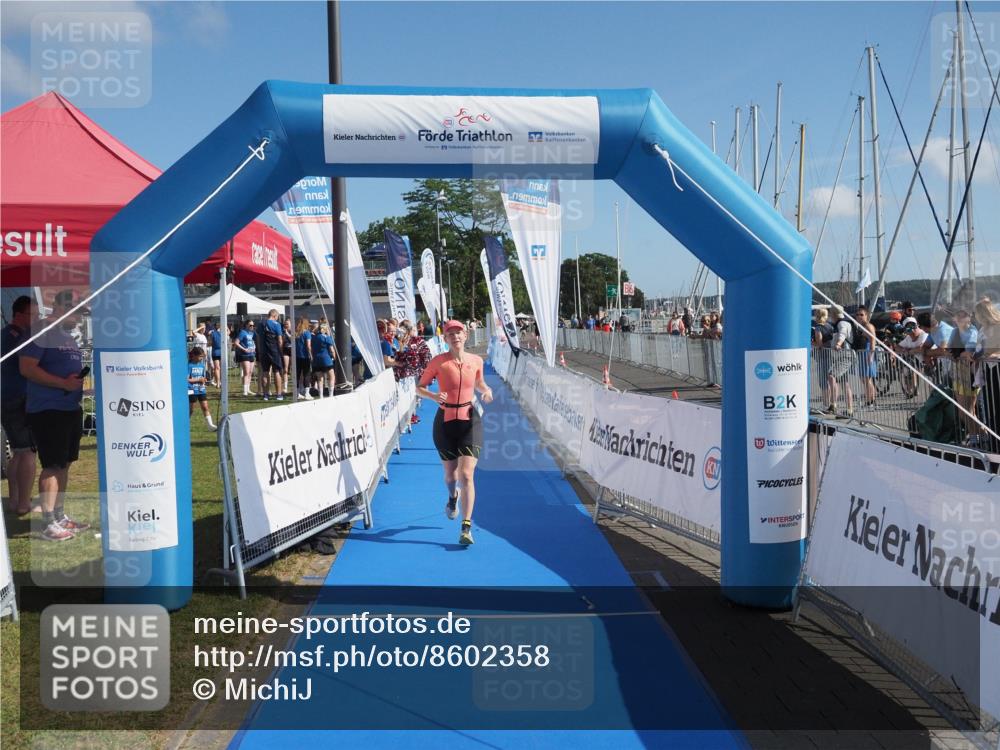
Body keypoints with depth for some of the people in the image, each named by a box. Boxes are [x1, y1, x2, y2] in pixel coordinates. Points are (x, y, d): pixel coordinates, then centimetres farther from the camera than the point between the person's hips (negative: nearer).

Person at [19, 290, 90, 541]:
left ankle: (60, 516, 21)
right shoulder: (43, 333, -9)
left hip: (71, 409, 9)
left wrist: (83, 380, 10)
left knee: (64, 464, 12)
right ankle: (49, 524, -3)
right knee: (52, 465, -8)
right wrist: (63, 383, -22)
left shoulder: (71, 340, 18)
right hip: (47, 410, -9)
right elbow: (27, 367, -18)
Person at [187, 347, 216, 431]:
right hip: (192, 390, -5)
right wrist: (198, 380, -17)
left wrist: (203, 380, -6)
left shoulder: (202, 365, 7)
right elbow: (186, 379, -14)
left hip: (201, 389, 5)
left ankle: (210, 425, -3)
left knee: (205, 407, -1)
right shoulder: (189, 365, -11)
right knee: (190, 409, 5)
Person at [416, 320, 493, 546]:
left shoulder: (476, 361, 1)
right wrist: (434, 396, -20)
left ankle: (466, 527, -8)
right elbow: (419, 387, 0)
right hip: (445, 421, 0)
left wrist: (487, 391, -3)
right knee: (450, 473, 14)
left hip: (469, 420, 0)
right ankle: (452, 497, 51)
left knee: (466, 474, -11)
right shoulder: (438, 362, -6)